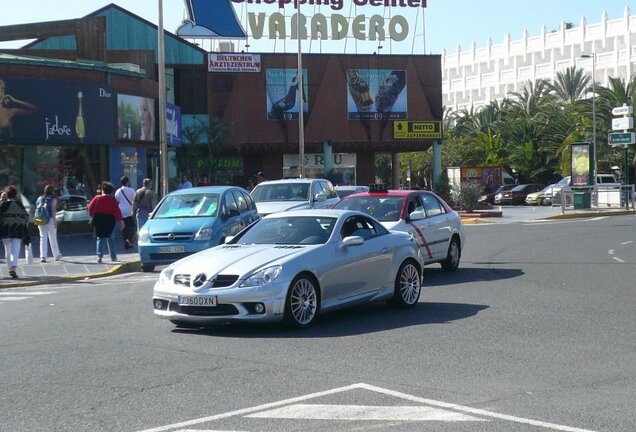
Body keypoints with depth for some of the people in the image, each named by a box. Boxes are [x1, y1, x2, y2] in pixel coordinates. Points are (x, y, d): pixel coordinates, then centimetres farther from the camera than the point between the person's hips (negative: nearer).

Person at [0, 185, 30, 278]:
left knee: (8, 250, 14)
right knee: (15, 250, -4)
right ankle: (14, 269, -20)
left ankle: (10, 268, 21)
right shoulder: (20, 205, 1)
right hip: (18, 231, 0)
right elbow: (26, 217, 4)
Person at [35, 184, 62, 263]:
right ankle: (56, 255, 22)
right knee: (53, 238, 9)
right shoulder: (53, 199, -3)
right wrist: (54, 220, -10)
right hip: (50, 220, -3)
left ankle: (43, 256, -10)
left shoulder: (39, 199, 8)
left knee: (43, 238, 1)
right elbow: (53, 210, -10)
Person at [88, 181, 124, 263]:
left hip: (98, 220, 0)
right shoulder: (113, 200, -6)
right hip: (110, 220, 0)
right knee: (110, 239, 13)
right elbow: (117, 211, -8)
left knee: (100, 238, 6)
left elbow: (90, 208, 0)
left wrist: (91, 216, 16)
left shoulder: (97, 198, -3)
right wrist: (120, 221, -4)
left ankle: (99, 256, -12)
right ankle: (113, 257, 17)